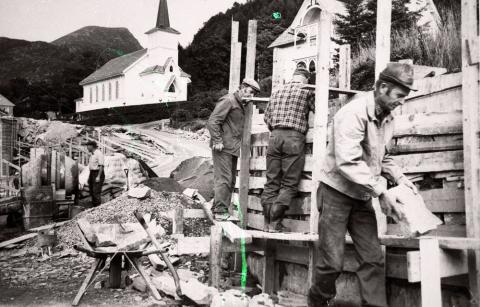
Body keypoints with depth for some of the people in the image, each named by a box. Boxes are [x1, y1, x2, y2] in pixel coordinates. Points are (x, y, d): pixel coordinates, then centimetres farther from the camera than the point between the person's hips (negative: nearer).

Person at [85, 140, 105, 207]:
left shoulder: (98, 153, -14)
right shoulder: (92, 154, 15)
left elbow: (101, 166, -20)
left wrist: (98, 177, -25)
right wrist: (89, 177, 18)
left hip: (98, 174, -10)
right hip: (92, 174, 10)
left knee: (96, 192, -11)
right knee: (92, 191, 11)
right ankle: (94, 206, 18)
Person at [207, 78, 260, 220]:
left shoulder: (241, 105, 20)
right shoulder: (228, 100, -9)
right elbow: (212, 122, -16)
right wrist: (217, 141, -19)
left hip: (232, 148, 10)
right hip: (223, 147, -10)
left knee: (230, 181, 12)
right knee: (224, 179, -10)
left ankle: (218, 207, 20)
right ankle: (220, 211, -6)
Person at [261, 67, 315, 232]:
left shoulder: (277, 91, 18)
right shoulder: (307, 90, 4)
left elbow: (267, 117, 19)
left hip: (274, 136, 5)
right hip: (294, 138, -5)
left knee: (271, 182, 7)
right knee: (289, 184, 0)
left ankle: (268, 222, 7)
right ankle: (275, 223, -5)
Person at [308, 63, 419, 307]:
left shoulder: (387, 119, 5)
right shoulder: (353, 113, -21)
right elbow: (348, 162, -28)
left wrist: (399, 178, 1)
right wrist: (381, 191, -27)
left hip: (362, 197, 7)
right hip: (336, 192, -7)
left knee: (373, 259, 0)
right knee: (332, 262, -2)